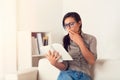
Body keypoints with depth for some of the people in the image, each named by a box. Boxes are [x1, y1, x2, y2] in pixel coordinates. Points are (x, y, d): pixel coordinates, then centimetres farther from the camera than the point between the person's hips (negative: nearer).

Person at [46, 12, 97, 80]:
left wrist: (79, 42, -7)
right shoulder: (65, 40, 7)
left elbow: (92, 61, -5)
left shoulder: (90, 39, 7)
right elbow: (64, 66, 1)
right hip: (68, 73, 0)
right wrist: (54, 63, -21)